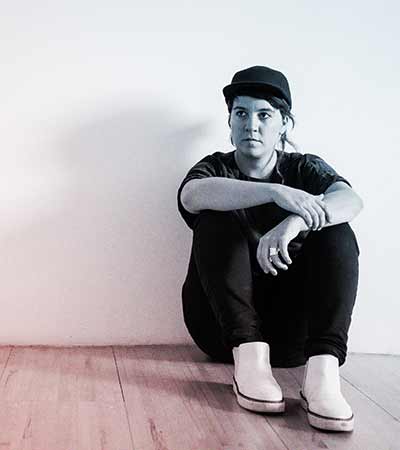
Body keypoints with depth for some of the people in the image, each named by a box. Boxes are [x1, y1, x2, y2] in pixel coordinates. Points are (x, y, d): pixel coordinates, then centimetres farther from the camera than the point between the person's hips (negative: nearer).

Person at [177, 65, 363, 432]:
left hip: (292, 327, 1)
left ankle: (322, 370, -37)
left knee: (336, 231, -19)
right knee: (216, 217, -19)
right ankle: (249, 356, -33)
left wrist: (294, 223, -38)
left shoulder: (305, 168, 7)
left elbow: (351, 200, -17)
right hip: (223, 325, 0)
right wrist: (276, 192, -36)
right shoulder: (215, 168, 5)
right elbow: (191, 195, -22)